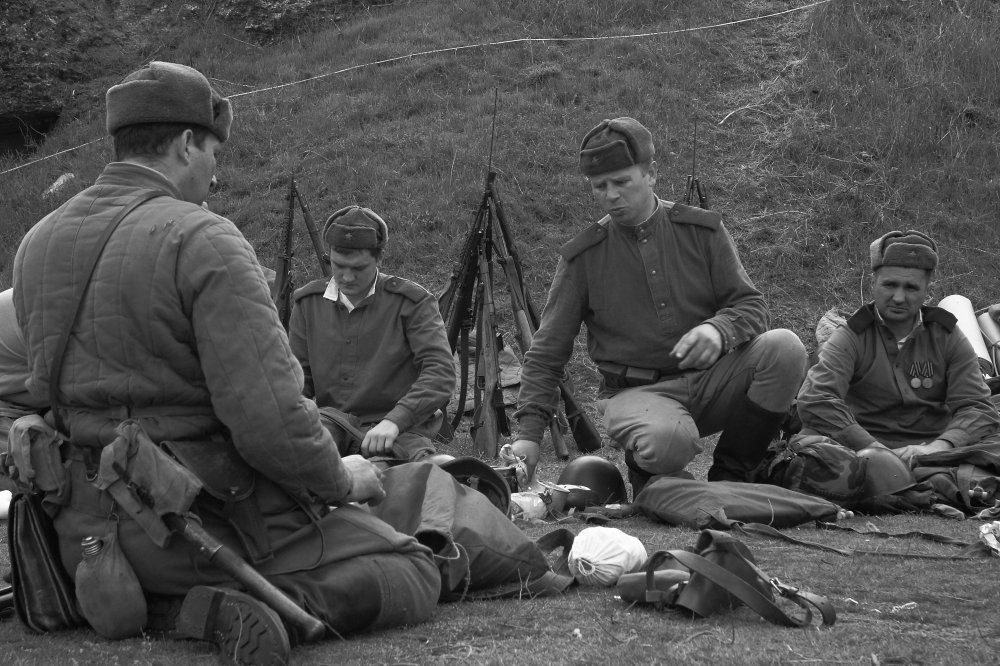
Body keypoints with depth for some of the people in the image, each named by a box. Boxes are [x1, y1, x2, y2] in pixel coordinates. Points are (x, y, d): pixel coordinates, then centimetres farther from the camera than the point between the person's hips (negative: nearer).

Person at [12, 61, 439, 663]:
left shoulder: (36, 245, 8)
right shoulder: (203, 241, -15)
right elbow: (269, 420, -22)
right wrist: (340, 479, -5)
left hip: (79, 529, 7)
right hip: (210, 518, -7)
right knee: (415, 573, 2)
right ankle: (291, 607, -20)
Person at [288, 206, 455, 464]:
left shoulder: (411, 302, -3)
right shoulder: (308, 302, 11)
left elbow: (441, 372, -14)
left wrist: (394, 421, -28)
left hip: (399, 431, -4)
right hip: (331, 429, 4)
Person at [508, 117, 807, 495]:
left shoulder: (702, 230, 5)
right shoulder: (582, 257, 2)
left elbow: (751, 307, 5)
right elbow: (547, 353, 3)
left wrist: (718, 329, -20)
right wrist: (528, 432, -8)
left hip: (710, 379, 3)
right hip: (637, 392, -3)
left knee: (784, 348, -24)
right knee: (668, 441, -38)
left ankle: (730, 477, -8)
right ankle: (649, 478, 2)